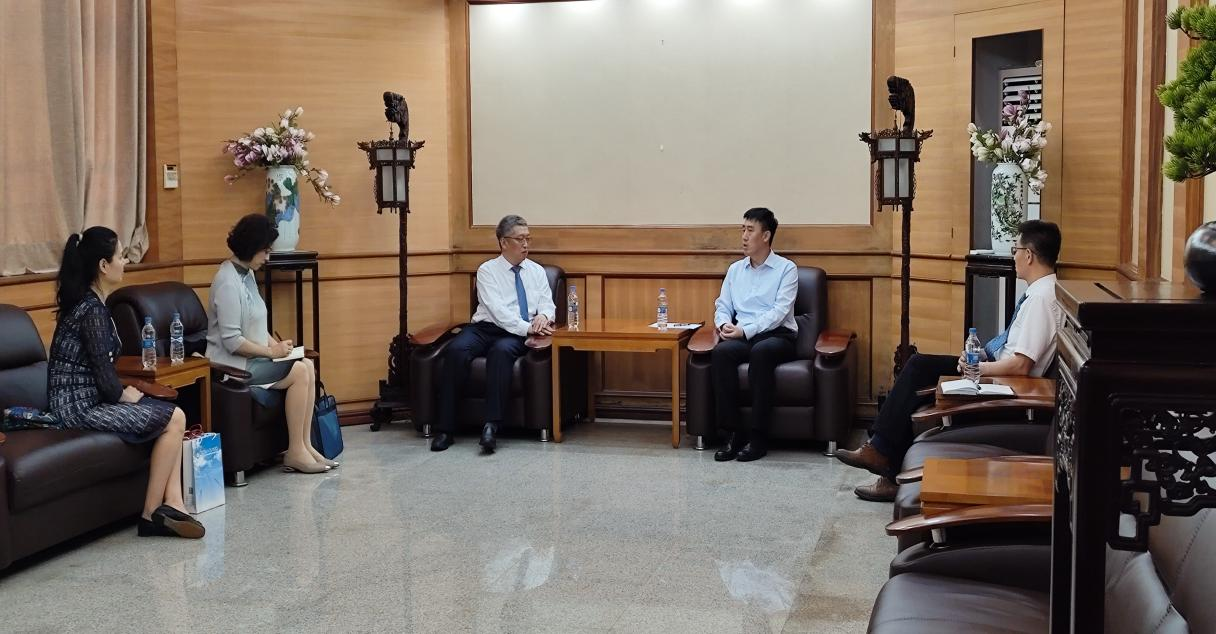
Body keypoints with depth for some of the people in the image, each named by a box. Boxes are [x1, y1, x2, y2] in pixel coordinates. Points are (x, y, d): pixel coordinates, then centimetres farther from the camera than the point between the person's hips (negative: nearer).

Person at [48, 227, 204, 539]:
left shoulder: (86, 303, 12)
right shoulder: (92, 311, -19)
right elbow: (105, 380, -20)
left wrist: (122, 391, 4)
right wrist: (124, 395, -1)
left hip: (88, 399, 10)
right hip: (80, 407, -10)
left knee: (171, 415, 6)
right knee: (174, 419, -10)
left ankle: (172, 504, -3)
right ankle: (151, 515, -2)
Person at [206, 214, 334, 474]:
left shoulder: (247, 275, 11)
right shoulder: (228, 282, -18)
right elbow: (232, 341, -23)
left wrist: (276, 345, 3)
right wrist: (271, 351, -15)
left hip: (252, 357, 9)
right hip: (233, 364, -9)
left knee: (308, 366, -6)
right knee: (299, 372, -17)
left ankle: (305, 446, -5)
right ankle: (295, 452, -10)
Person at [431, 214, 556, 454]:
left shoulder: (537, 271, 17)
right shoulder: (487, 270, 5)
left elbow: (547, 303, 9)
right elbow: (497, 310, -9)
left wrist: (543, 316, -16)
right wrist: (527, 328, -21)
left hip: (517, 335, 1)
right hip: (485, 327, -1)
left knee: (502, 350, -36)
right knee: (456, 350, -32)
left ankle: (492, 426, -41)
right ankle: (446, 429, -27)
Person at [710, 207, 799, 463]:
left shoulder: (786, 269, 4)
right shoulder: (735, 270, 19)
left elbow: (780, 311, -8)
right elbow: (722, 306, 16)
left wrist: (745, 330, -19)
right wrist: (724, 324, -9)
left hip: (777, 335, -4)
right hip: (742, 336, 4)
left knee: (761, 351, -39)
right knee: (721, 352, -31)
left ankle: (758, 435, -33)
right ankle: (734, 431, -27)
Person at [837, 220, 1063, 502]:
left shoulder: (1042, 298, -22)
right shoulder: (1040, 290, 8)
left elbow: (1020, 365, -26)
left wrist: (975, 367, -14)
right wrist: (981, 355, 6)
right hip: (995, 364, 10)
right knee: (919, 365, 4)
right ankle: (881, 450, 2)